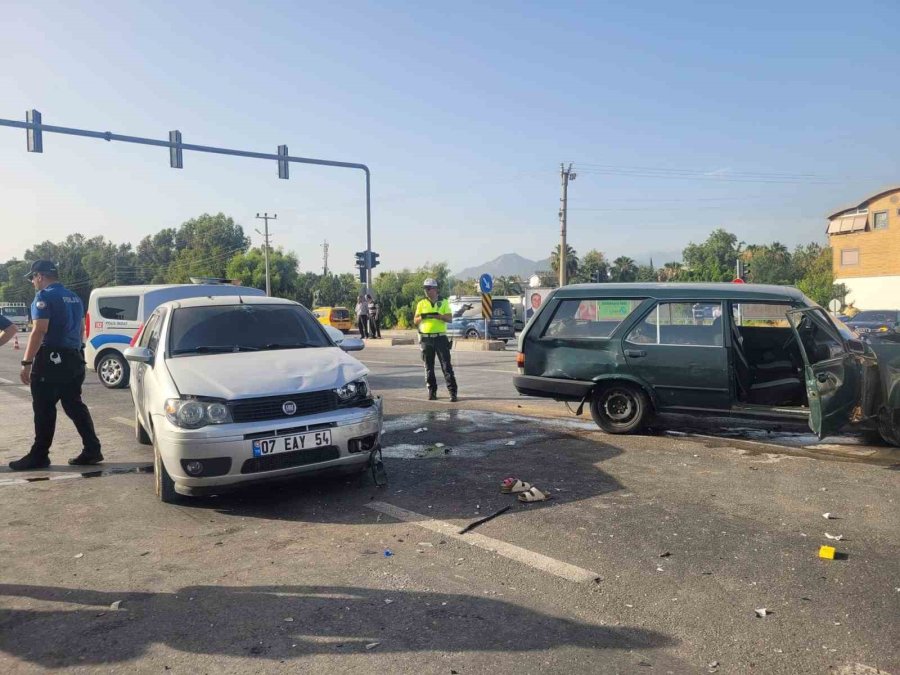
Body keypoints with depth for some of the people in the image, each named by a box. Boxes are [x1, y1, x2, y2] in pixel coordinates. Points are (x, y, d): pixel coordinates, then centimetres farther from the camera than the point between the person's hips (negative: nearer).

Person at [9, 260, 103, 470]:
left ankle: (39, 456, 6)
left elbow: (39, 331, -19)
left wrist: (26, 362, -19)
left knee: (44, 409, -1)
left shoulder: (45, 296, -10)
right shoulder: (74, 297, 16)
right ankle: (92, 451, 9)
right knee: (74, 405, 11)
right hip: (74, 359, 8)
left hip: (51, 359, -8)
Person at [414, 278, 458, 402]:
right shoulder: (421, 303, 10)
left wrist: (437, 315, -21)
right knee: (429, 367, 5)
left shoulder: (444, 302, 5)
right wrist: (422, 316, -16)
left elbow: (449, 318, -5)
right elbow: (415, 321, 6)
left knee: (446, 365, -6)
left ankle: (453, 392, -6)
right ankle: (432, 392, 14)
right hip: (426, 338, 2)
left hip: (440, 337, -2)